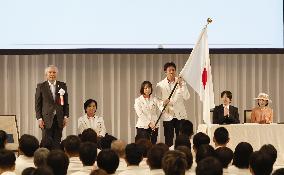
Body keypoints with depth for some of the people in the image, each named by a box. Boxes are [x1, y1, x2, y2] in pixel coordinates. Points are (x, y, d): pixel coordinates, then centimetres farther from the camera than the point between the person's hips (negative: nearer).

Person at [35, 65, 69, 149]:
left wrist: (65, 117, 2)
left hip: (59, 119, 2)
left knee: (57, 143, 2)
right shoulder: (41, 86, 2)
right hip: (47, 119, -2)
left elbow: (66, 103, 10)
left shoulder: (62, 86, 8)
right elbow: (37, 104, 1)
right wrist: (39, 118, -6)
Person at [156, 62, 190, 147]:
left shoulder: (181, 82, 5)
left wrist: (181, 86, -15)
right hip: (168, 116, 0)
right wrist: (163, 103, -19)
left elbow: (186, 97, -4)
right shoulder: (160, 85, 3)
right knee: (168, 140, 1)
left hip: (180, 115, 0)